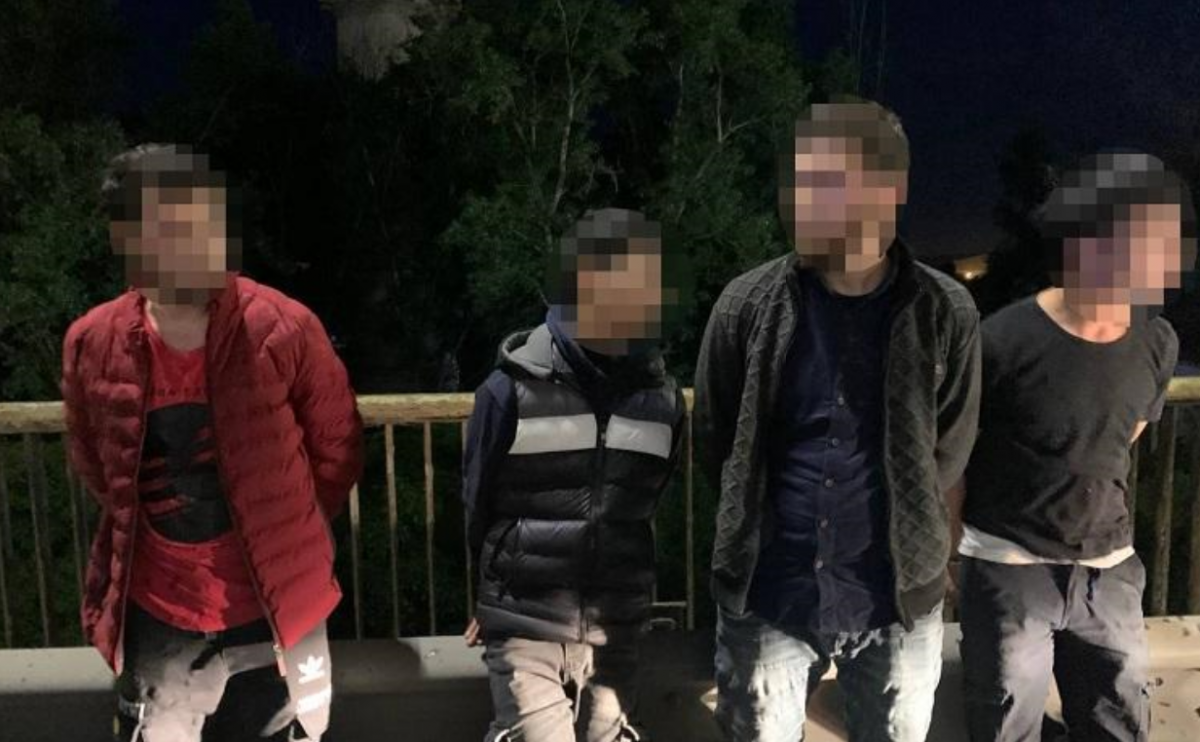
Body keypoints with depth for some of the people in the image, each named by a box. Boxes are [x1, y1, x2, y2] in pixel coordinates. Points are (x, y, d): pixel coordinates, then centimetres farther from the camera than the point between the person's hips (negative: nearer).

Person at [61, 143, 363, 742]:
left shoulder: (284, 330, -15)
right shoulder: (92, 345, -7)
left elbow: (337, 451, -2)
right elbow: (93, 465, 12)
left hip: (275, 614, -2)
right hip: (155, 620, 2)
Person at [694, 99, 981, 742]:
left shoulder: (944, 313, -8)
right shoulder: (748, 303, -7)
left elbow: (948, 452, 5)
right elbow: (714, 438, 4)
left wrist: (891, 526, 7)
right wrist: (759, 527, 9)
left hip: (896, 600, 1)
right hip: (766, 597, 0)